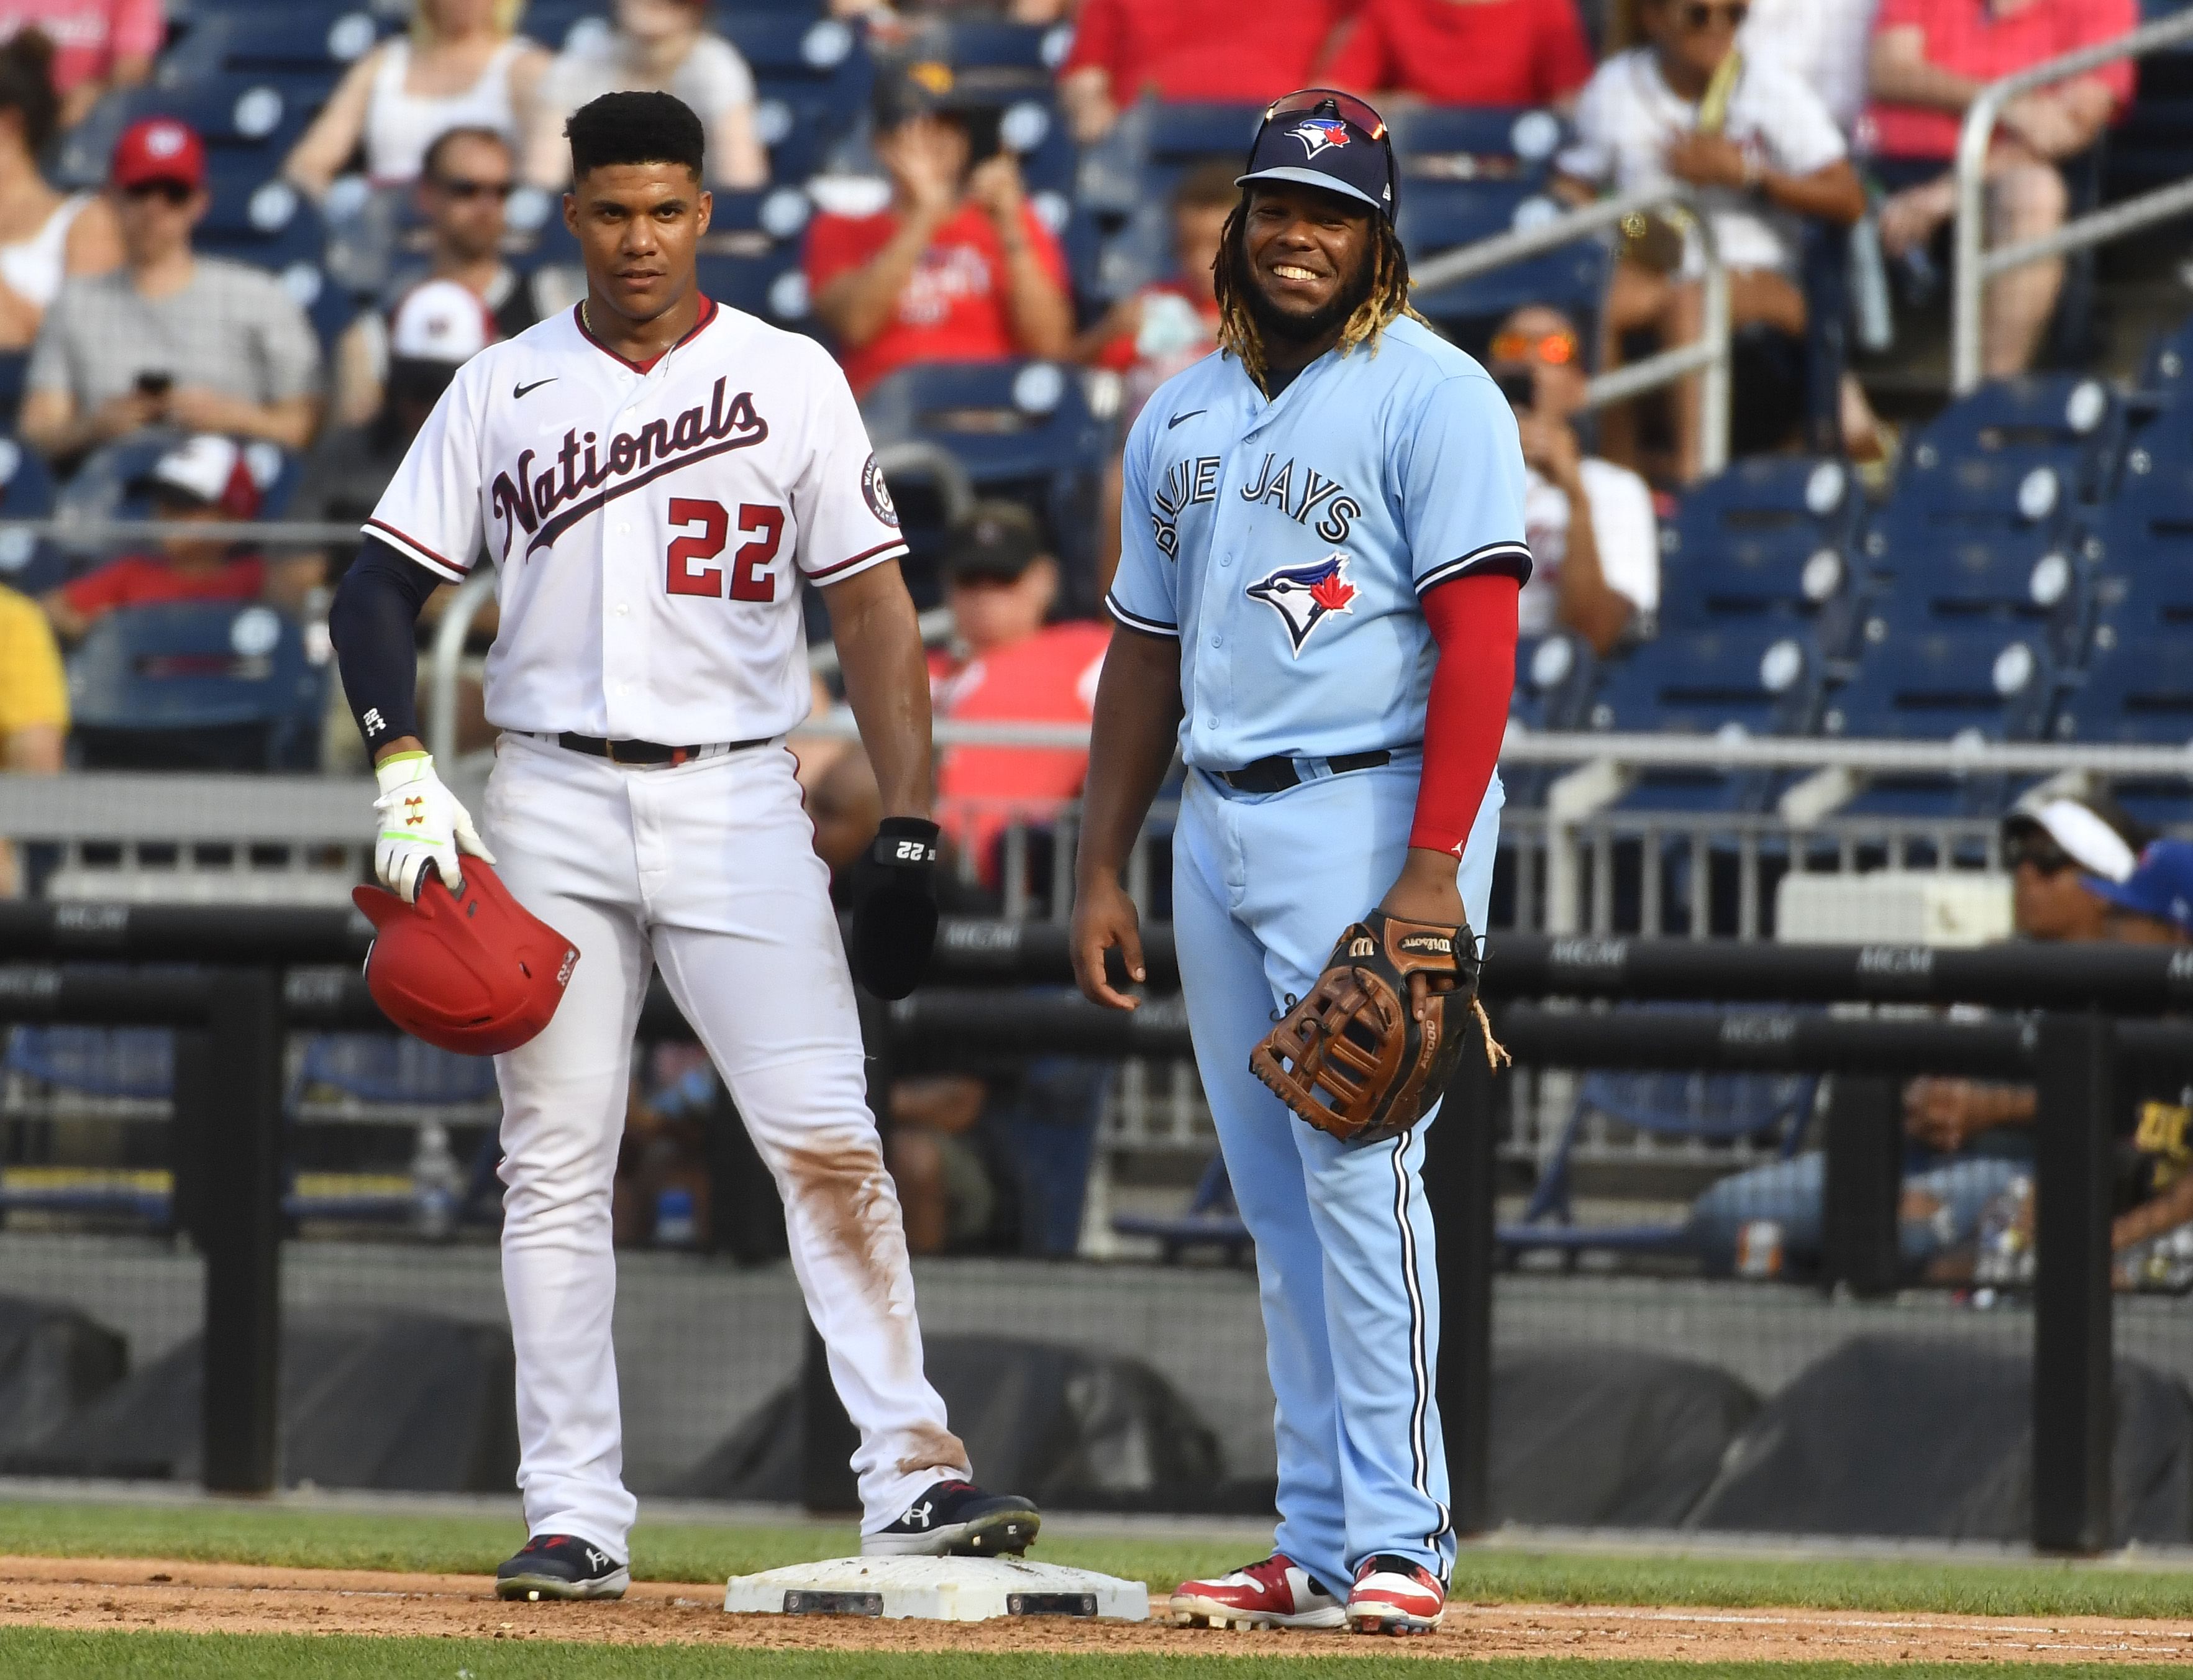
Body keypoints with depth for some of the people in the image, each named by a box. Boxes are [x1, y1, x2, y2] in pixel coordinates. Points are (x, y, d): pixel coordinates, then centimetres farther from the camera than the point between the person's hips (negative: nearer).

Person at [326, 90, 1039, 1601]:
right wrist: (405, 776, -9)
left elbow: (873, 606, 4)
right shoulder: (503, 389, 7)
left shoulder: (790, 381, 5)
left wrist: (911, 833, -4)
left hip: (738, 803, -1)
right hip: (551, 809, 1)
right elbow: (381, 589, 7)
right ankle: (577, 1518, 4)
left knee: (827, 1140, -12)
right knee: (556, 1164, 1)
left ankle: (912, 1473, -16)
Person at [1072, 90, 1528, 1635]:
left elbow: (1480, 633, -13)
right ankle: (1319, 1549, 11)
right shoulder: (1183, 416, 17)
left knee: (1360, 1169, -13)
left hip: (1369, 812, -7)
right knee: (1278, 1199, 7)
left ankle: (1399, 1545, -13)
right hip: (1217, 822, 7)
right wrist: (1103, 870, 15)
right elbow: (1147, 652, 21)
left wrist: (1434, 867, -21)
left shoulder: (1432, 395, -6)